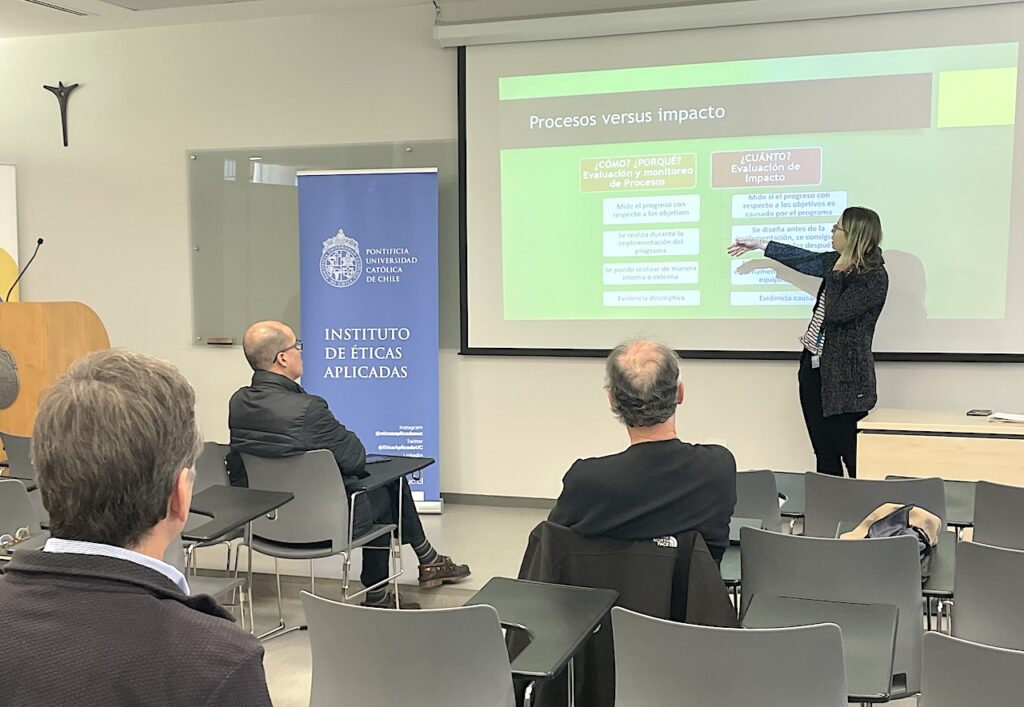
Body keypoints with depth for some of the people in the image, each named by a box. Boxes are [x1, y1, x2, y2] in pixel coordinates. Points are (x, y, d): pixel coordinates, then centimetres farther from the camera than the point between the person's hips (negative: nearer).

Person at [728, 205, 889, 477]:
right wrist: (759, 245, 35)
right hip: (814, 367, 8)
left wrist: (837, 273, -11)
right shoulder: (838, 262, 8)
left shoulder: (875, 277, -14)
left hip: (844, 376, -8)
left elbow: (836, 312, -22)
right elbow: (803, 259, 26)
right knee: (824, 454, 10)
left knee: (852, 455, -7)